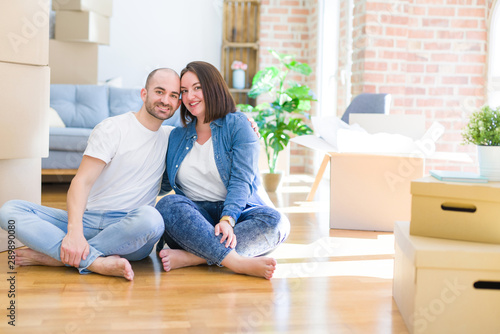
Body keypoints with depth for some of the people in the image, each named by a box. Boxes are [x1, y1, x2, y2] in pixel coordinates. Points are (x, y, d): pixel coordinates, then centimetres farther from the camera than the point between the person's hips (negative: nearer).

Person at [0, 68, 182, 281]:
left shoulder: (172, 138, 13)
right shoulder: (112, 128, -1)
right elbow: (82, 181, -10)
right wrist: (74, 232, -26)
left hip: (129, 232, 1)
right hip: (88, 221, 0)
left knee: (150, 217, -37)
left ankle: (53, 255, -24)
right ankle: (97, 262, -36)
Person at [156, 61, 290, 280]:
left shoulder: (237, 124, 3)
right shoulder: (177, 137, 17)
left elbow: (241, 180, -10)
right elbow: (161, 184, 21)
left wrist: (227, 220, -26)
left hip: (236, 211, -2)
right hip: (194, 217, 2)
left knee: (276, 223, -33)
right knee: (169, 205, -31)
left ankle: (190, 257, -40)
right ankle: (238, 262, -43)